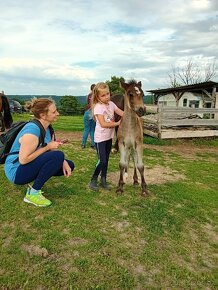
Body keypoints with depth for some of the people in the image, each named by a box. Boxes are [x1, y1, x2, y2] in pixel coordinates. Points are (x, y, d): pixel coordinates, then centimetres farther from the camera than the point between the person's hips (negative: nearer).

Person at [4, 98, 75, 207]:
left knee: (69, 165, 5)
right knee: (57, 156, -30)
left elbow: (52, 149, 5)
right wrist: (47, 147, -23)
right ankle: (32, 193, -17)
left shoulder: (46, 127, 1)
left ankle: (36, 183, 11)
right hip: (16, 171, -9)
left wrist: (63, 162, -12)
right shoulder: (32, 130, -27)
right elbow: (23, 160, -28)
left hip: (31, 165, 9)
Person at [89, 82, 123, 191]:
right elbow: (103, 124, -22)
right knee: (102, 161, -8)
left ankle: (103, 180, 25)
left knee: (106, 160, 13)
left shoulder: (111, 104, 4)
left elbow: (122, 113, -1)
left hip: (109, 137, 7)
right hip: (100, 138, -6)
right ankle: (93, 181, 10)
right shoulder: (98, 107, -16)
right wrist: (117, 123, -17)